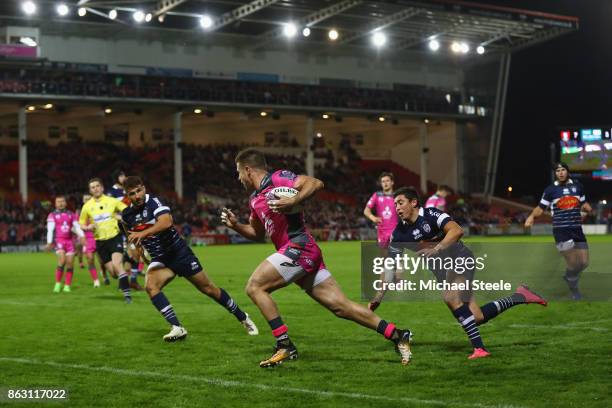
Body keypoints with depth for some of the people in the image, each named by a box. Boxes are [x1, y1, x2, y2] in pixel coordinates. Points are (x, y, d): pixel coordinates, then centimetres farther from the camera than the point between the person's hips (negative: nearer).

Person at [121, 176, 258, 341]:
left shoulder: (153, 202, -19)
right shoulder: (127, 215, 0)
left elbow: (167, 222, -39)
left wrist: (143, 233, -45)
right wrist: (135, 247, 13)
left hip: (179, 252, -5)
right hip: (159, 259, 5)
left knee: (209, 289, 4)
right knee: (150, 286, -25)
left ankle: (243, 318, 23)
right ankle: (177, 328, -23)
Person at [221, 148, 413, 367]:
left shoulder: (277, 178, -6)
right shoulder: (255, 199, 21)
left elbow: (316, 183, -15)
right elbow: (257, 234, 32)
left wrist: (293, 202, -26)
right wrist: (235, 225, 17)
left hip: (298, 247, -9)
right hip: (296, 252, 9)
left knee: (254, 287, -9)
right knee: (341, 306, 3)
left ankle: (285, 346, -10)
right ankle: (397, 335, 3)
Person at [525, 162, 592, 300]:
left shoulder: (578, 186, 10)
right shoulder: (550, 190, 0)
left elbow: (583, 204, 21)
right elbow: (541, 208, 4)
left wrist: (588, 208, -3)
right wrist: (532, 216, -16)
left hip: (577, 229, 4)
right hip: (561, 231, -4)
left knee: (584, 262, 4)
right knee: (573, 263, -11)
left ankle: (569, 277, 36)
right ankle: (573, 288, 15)